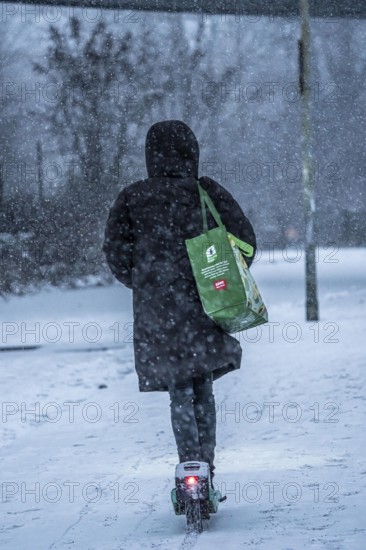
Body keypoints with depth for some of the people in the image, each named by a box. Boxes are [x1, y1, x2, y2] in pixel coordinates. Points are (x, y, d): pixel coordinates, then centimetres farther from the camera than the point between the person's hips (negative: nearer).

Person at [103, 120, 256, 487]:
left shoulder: (132, 199, 1)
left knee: (179, 392, 6)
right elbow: (244, 237, -1)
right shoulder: (208, 192, 1)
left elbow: (115, 249, -2)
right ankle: (206, 467, 8)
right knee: (203, 390, 13)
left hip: (156, 309, 0)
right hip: (203, 306, 0)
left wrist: (142, 283, 12)